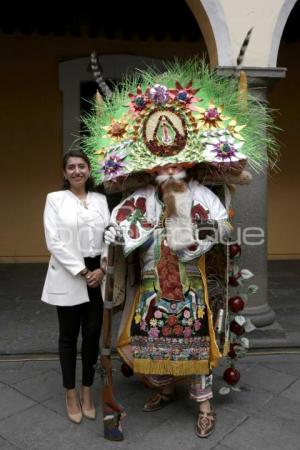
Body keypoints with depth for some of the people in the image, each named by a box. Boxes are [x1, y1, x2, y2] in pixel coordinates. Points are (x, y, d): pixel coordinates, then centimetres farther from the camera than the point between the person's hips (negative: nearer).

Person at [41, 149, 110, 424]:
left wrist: (101, 269, -11)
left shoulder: (101, 200, 7)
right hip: (68, 277, -2)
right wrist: (81, 271, -13)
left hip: (98, 275, 2)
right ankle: (71, 395, 26)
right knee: (69, 336, 10)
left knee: (93, 334, 8)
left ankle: (87, 391, 27)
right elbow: (54, 241, -9)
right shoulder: (55, 199, 0)